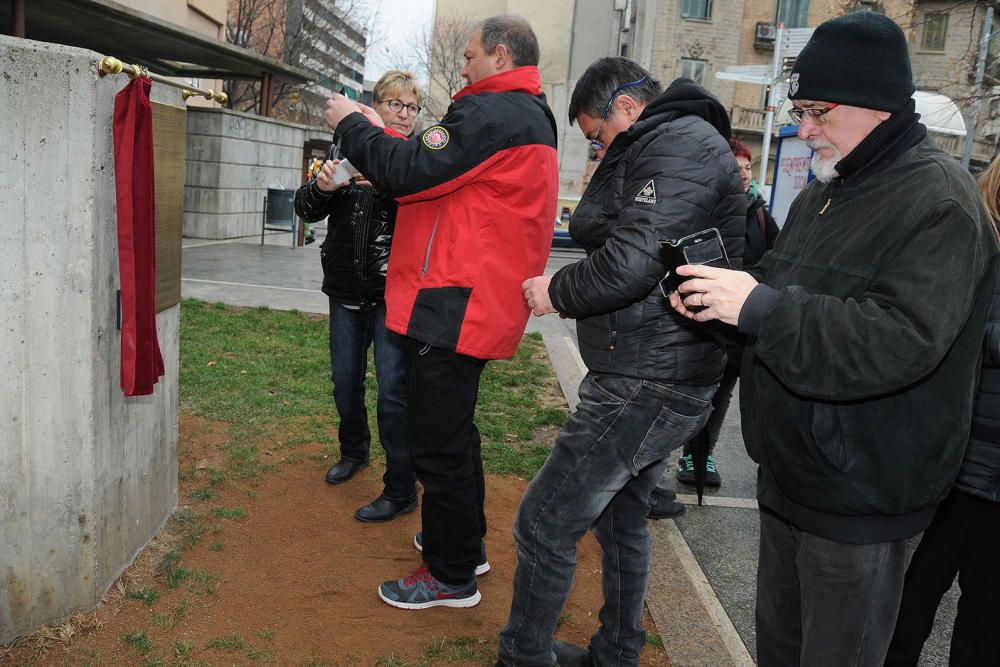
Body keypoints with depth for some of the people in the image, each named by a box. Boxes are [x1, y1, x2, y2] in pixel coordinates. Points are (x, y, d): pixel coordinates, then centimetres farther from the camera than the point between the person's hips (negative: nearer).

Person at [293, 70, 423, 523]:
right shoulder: (348, 149, 6)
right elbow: (306, 209, 2)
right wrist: (322, 187, -20)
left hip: (393, 294, -4)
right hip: (347, 290, 4)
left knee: (393, 391, -7)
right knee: (345, 382, 17)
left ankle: (401, 490, 6)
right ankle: (354, 450, 43)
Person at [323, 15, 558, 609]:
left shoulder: (491, 114, -15)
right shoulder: (531, 118, 18)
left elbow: (408, 174, -19)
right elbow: (441, 172, 19)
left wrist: (351, 125, -3)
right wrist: (377, 132, 16)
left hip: (455, 306, -11)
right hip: (486, 307, 11)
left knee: (439, 442, 0)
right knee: (455, 430, 22)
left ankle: (452, 576, 13)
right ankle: (465, 542, 37)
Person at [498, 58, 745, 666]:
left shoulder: (679, 146, -14)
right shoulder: (680, 144, 19)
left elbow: (633, 261, -25)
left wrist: (559, 292, -9)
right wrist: (571, 291, 6)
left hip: (647, 385, -11)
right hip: (659, 378, 11)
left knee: (545, 522, -3)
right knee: (621, 517, 22)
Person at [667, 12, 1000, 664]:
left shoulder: (939, 200, -19)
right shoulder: (828, 191, 11)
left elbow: (902, 340, -31)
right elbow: (778, 287, 19)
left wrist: (758, 306, -31)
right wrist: (718, 294, -2)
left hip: (861, 503, -8)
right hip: (791, 478, 9)